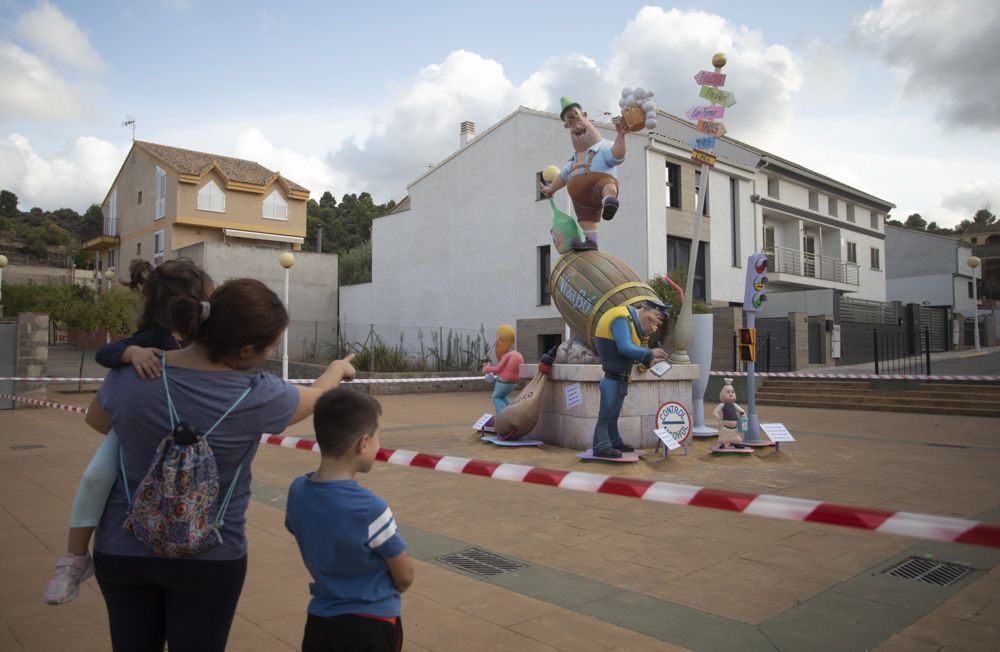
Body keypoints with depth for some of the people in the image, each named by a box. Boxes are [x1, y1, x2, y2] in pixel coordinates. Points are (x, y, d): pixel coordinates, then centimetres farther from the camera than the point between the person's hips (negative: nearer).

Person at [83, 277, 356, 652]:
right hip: (209, 556, -3)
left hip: (123, 548, 3)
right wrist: (338, 369, 20)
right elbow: (315, 396, 0)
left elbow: (96, 422, 9)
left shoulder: (130, 374, -13)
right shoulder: (254, 397, -22)